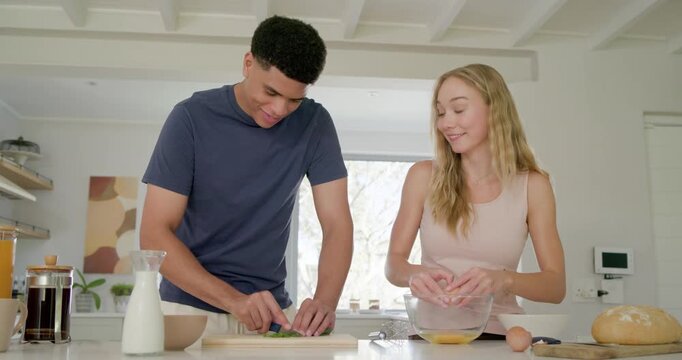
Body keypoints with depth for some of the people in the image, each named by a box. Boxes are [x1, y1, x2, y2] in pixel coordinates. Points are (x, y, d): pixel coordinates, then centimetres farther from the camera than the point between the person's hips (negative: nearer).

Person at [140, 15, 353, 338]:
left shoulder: (314, 123, -6)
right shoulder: (191, 118, -12)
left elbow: (337, 224, -7)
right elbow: (154, 235, -14)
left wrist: (324, 302, -24)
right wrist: (233, 299, -25)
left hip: (271, 308, 2)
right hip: (192, 306, -1)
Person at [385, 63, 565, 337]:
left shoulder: (532, 185, 1)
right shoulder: (423, 176, 2)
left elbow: (557, 286, -1)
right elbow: (393, 263, 3)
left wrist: (504, 279, -21)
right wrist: (415, 274, -20)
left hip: (497, 336, -1)